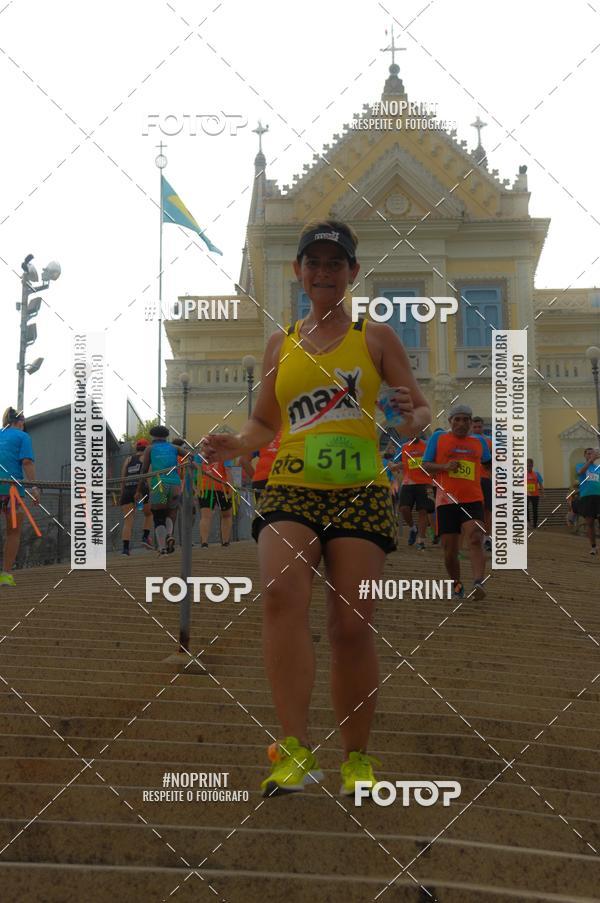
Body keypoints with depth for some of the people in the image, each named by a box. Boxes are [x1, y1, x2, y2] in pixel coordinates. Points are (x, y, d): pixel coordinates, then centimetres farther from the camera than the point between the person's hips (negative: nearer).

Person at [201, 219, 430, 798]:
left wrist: (412, 419, -15)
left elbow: (421, 411, 9)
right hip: (290, 490, 1)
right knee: (281, 593, -26)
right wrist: (235, 444, 4)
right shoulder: (281, 345, 16)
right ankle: (296, 750, -25)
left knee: (352, 627, -6)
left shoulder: (376, 338, 10)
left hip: (359, 493, -1)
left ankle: (356, 759, 12)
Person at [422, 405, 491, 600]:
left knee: (475, 540, -23)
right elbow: (426, 465, 5)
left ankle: (478, 584, -36)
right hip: (446, 501, 0)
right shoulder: (438, 438, 7)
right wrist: (445, 466, -10)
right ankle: (457, 586, 22)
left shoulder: (479, 441, 15)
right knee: (450, 550, 1)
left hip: (473, 500, 0)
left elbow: (489, 464, 31)